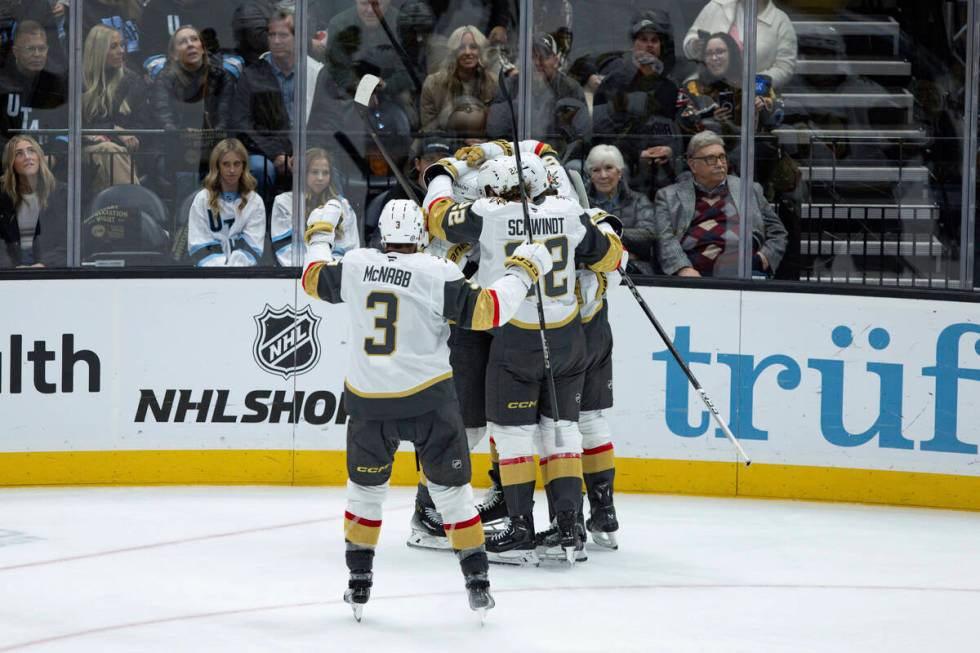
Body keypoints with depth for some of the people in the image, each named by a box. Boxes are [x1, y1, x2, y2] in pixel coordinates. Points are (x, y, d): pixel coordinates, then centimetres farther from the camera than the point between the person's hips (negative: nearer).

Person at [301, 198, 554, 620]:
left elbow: (315, 280, 20)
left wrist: (319, 236, 37)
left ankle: (359, 584, 21)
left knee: (365, 487, 20)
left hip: (369, 402, 2)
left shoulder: (355, 265, 1)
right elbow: (485, 311, -13)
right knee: (450, 489, 8)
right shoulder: (437, 273, -11)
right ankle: (477, 584, 9)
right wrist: (521, 272, 0)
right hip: (428, 400, -2)